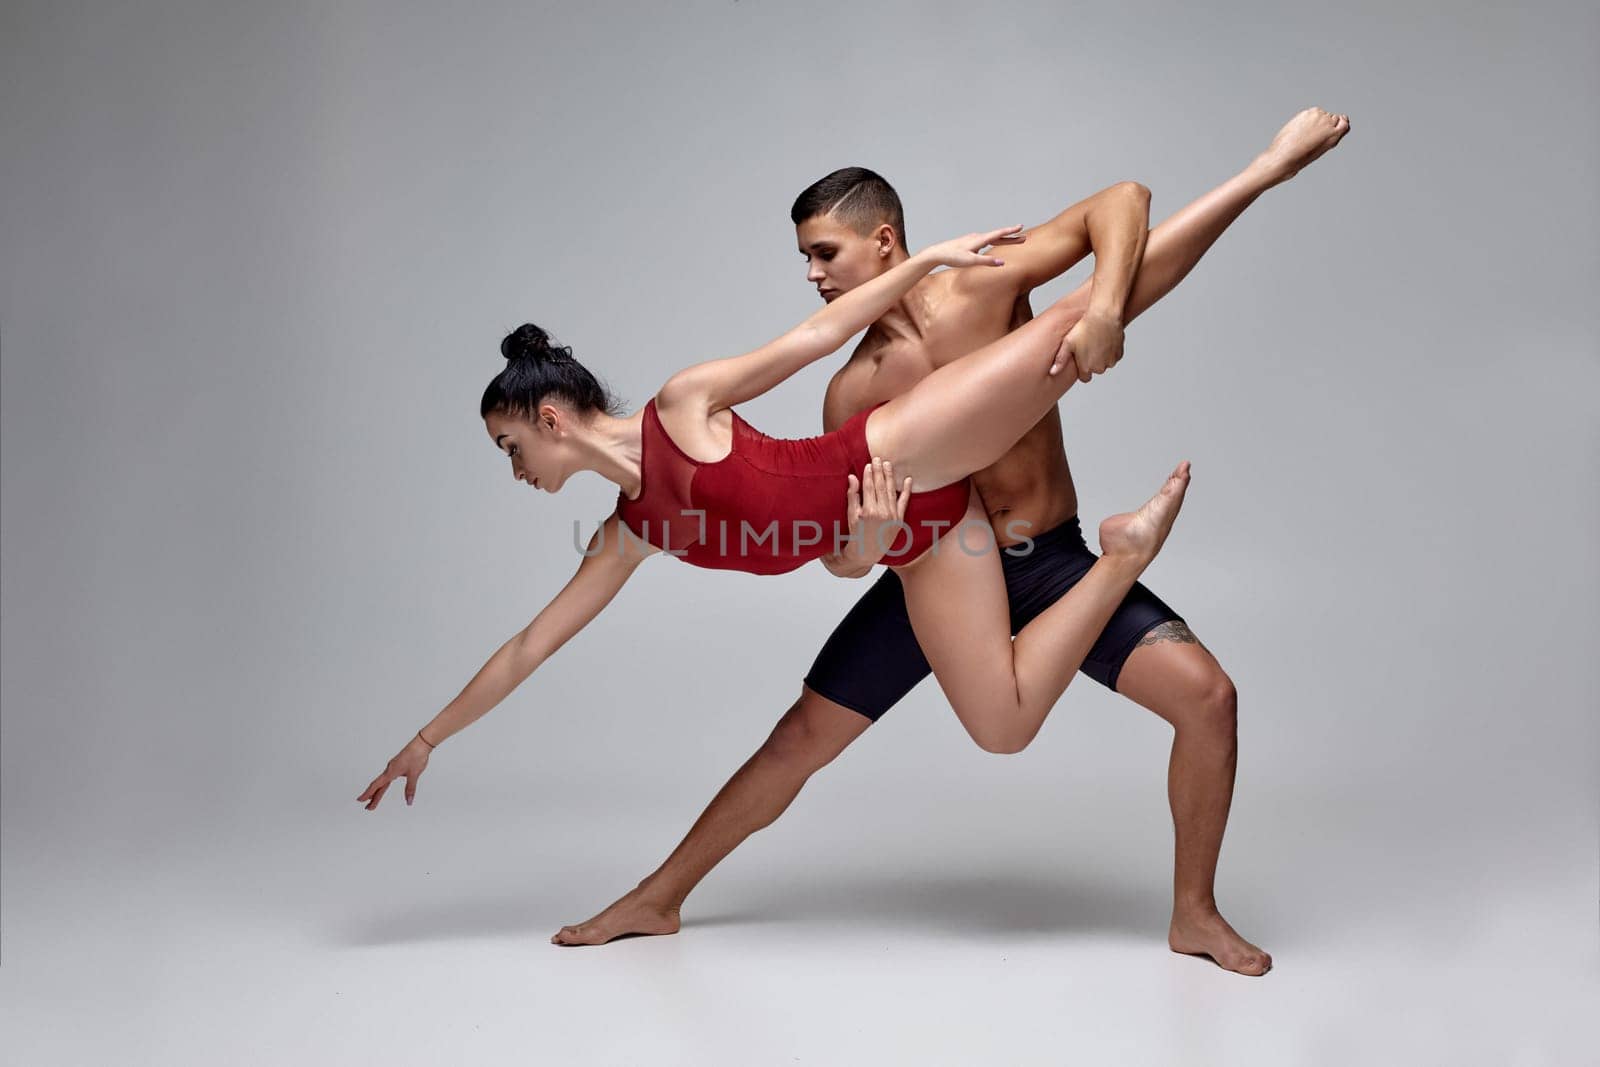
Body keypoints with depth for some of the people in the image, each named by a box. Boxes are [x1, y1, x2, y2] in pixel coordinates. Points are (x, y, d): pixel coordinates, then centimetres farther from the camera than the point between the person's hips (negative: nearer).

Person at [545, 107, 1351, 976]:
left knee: (1206, 694, -16)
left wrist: (1269, 167, -25)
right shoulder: (854, 391, -8)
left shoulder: (987, 286, -12)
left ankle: (1195, 912, 4)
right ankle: (658, 899, 18)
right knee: (800, 739, 0)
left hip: (1050, 561, 0)